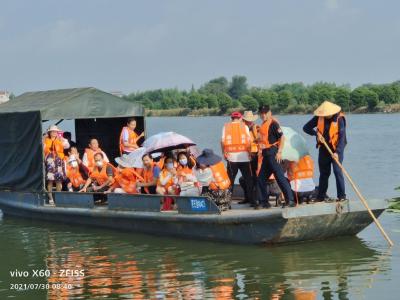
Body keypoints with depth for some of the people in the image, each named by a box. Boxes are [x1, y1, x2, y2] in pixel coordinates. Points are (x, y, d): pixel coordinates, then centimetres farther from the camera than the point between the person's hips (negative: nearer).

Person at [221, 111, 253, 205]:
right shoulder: (244, 126, 3)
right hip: (243, 155, -1)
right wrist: (249, 152, 5)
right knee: (248, 178, 6)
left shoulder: (226, 127, 5)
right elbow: (249, 140, -2)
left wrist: (224, 153, 7)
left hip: (231, 156, 1)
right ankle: (250, 197, 3)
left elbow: (223, 141, -1)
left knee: (230, 179, 5)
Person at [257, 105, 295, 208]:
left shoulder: (273, 123, -10)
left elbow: (282, 137, -16)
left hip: (272, 153, -9)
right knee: (261, 179, 11)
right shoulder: (264, 125, 17)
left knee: (279, 176, -11)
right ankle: (263, 201, 18)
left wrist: (279, 152, -19)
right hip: (266, 155, 9)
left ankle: (290, 200, -11)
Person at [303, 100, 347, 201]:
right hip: (323, 149, 4)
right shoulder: (319, 117, -3)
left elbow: (342, 137, -17)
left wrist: (337, 152, -26)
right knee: (324, 172, 10)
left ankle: (341, 196, -10)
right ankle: (321, 196, 18)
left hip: (336, 149, -4)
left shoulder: (339, 119, -14)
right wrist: (316, 133, -14)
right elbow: (306, 127, 4)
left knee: (337, 171, -13)